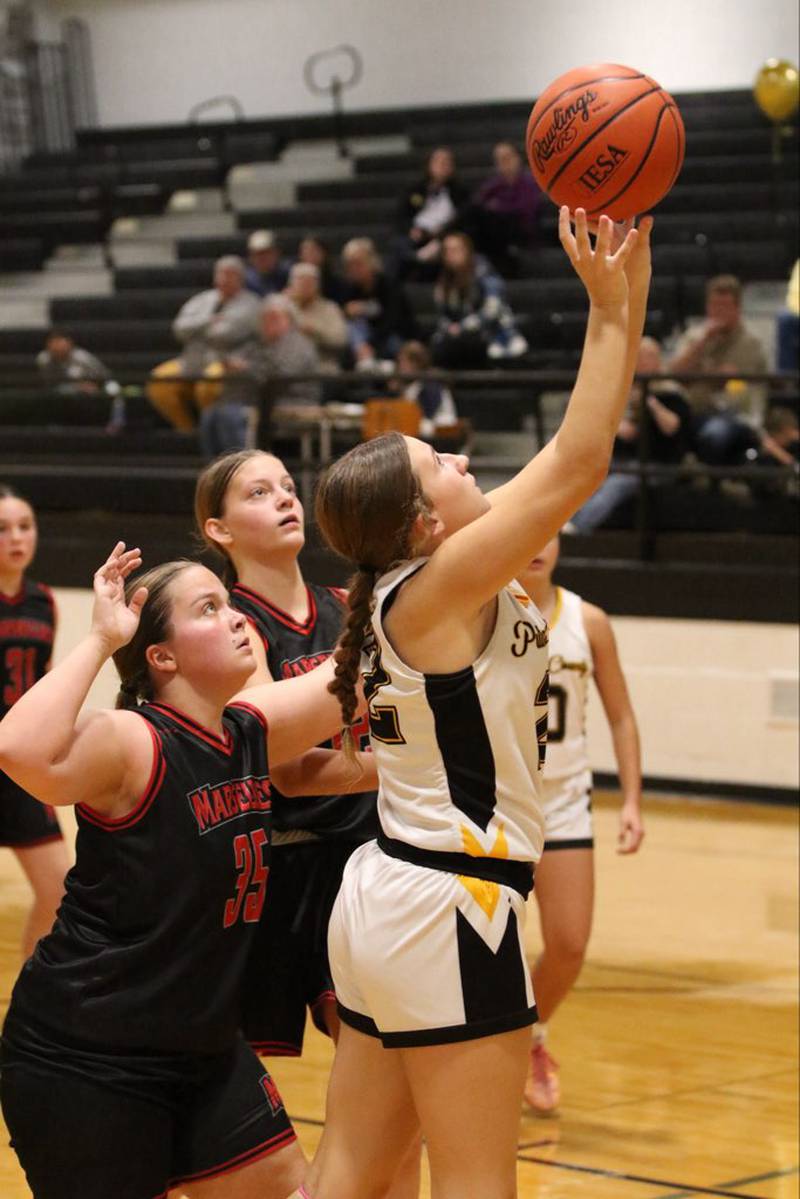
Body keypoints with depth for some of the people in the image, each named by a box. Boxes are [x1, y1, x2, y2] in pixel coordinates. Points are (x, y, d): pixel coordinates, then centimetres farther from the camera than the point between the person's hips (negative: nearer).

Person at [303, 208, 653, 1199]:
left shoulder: (400, 594, 10)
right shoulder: (438, 586, -15)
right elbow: (578, 462, -19)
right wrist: (613, 308, -15)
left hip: (386, 896, 10)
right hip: (447, 906, -10)